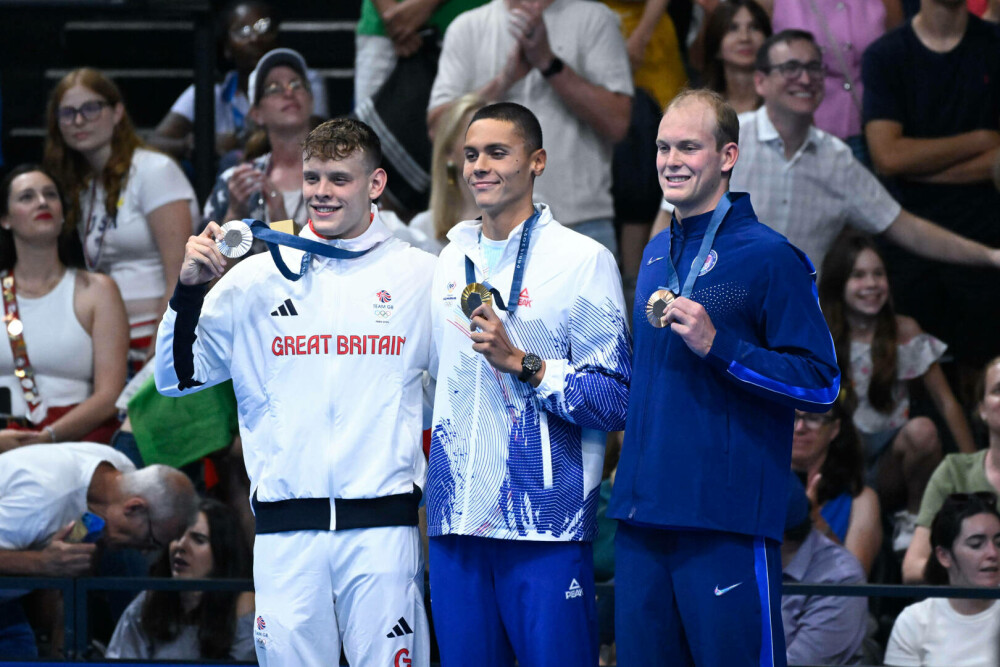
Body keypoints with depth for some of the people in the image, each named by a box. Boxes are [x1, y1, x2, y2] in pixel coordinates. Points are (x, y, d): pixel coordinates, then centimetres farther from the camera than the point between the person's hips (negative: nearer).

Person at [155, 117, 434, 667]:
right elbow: (176, 378, 9)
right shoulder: (256, 278, 9)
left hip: (381, 523, -1)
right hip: (286, 528, 1)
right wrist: (190, 289, -4)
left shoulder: (421, 276, 6)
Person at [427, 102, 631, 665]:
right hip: (457, 518, 6)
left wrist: (522, 363, -17)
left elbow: (617, 400, -9)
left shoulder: (583, 260, -3)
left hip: (547, 528, -6)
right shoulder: (454, 257, 15)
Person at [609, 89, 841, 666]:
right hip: (642, 516, 7)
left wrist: (717, 345, -18)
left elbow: (820, 383, -9)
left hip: (727, 524, -7)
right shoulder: (657, 255, 17)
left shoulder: (769, 257, -6)